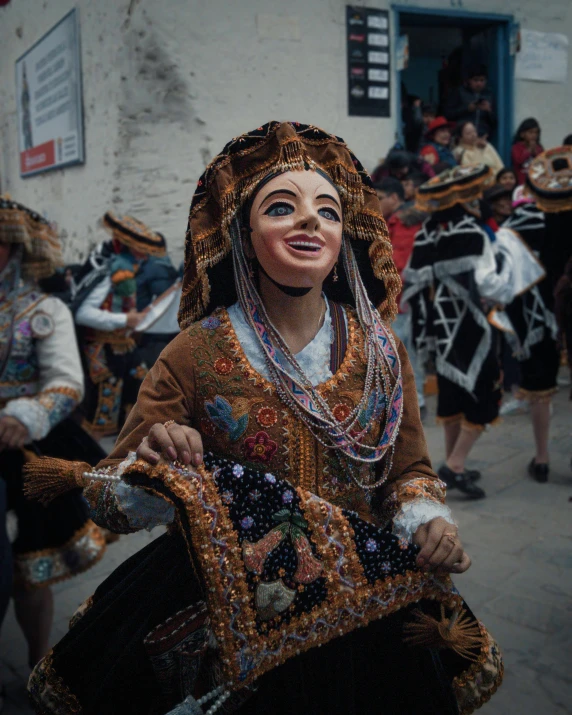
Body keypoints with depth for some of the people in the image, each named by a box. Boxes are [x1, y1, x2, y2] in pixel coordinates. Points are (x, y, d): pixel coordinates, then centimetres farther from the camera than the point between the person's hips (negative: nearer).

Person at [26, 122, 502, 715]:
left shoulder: (381, 352, -6)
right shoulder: (196, 354, -13)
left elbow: (407, 470, 7)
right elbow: (112, 500, -10)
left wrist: (426, 520, -13)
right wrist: (151, 470, -31)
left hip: (356, 613, 2)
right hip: (223, 622, -1)